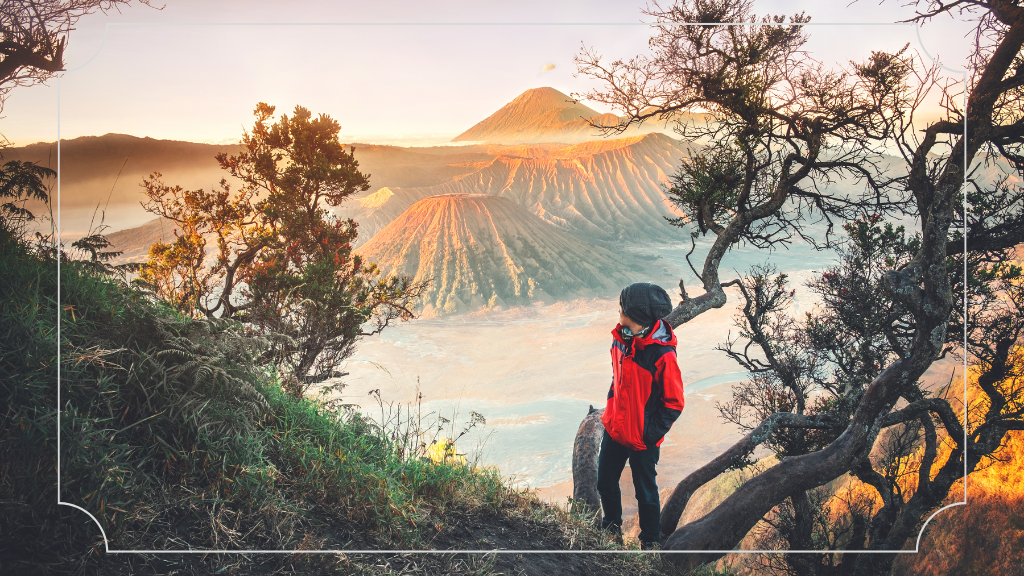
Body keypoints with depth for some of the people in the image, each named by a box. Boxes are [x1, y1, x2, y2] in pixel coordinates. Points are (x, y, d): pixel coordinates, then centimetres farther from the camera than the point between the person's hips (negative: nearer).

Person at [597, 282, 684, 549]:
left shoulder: (662, 354, -27)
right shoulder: (621, 339, -6)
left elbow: (674, 403, -18)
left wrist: (651, 434, -17)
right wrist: (610, 409, 11)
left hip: (642, 439, -6)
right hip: (614, 428, 6)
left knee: (645, 492, 14)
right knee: (605, 481, 22)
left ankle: (650, 540, 38)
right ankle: (612, 524, 49)